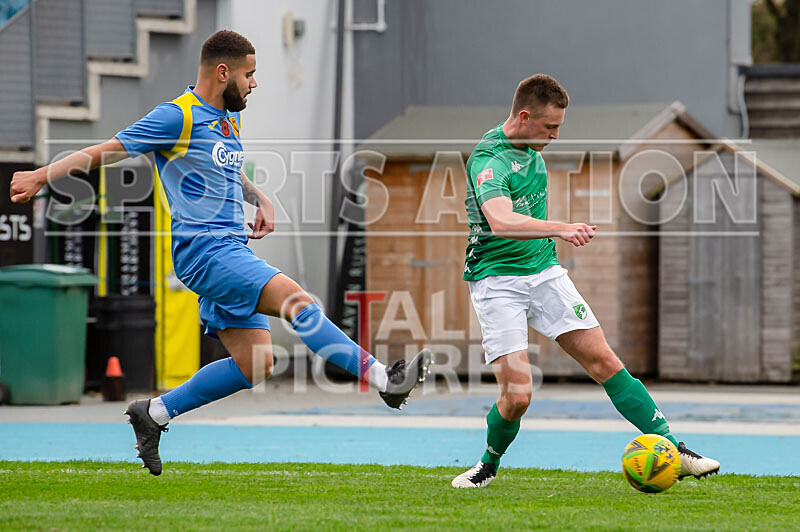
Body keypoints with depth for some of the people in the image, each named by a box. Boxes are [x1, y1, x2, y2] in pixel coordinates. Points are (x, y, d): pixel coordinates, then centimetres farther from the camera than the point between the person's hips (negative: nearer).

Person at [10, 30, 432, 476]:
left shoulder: (230, 118, 18)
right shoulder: (178, 117, -8)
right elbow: (107, 151, -5)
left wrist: (260, 200, 17)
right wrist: (42, 176, -7)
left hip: (233, 249, 9)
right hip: (203, 250, -9)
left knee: (255, 365, 2)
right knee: (296, 300, -24)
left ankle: (154, 414, 13)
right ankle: (382, 377, -26)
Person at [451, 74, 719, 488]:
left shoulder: (531, 147, 8)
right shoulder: (489, 159, -20)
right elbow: (500, 221, -39)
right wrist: (559, 229, -51)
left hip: (544, 271, 7)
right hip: (497, 280, -7)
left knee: (603, 361, -3)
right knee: (517, 395, -12)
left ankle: (673, 451, -4)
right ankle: (489, 465, 16)